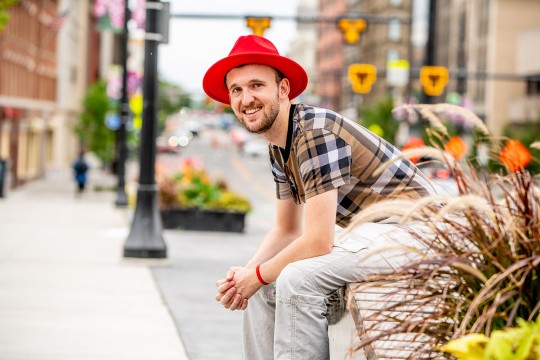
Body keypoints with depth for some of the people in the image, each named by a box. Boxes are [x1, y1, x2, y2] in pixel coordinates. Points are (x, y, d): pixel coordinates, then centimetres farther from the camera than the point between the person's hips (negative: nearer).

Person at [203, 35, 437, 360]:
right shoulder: (278, 147, 7)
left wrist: (257, 275, -11)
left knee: (297, 278, -27)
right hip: (368, 233, 10)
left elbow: (318, 242, -25)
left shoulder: (316, 132, -22)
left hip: (410, 231, -10)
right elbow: (287, 231, 15)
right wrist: (245, 273, -3)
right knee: (264, 285, 6)